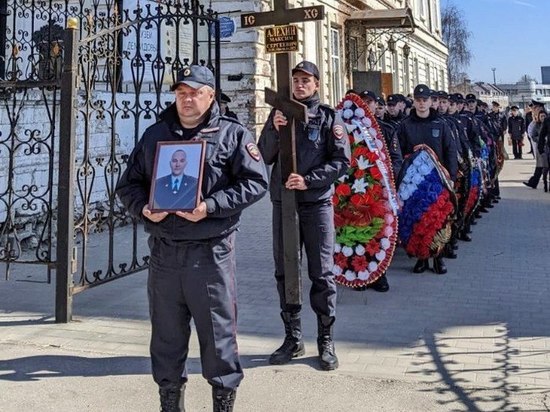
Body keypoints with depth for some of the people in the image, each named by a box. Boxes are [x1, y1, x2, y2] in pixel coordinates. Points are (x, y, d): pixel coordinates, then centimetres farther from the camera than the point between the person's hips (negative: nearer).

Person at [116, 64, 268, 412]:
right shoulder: (155, 135, 15)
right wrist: (143, 208, -5)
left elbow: (255, 182, -6)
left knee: (218, 330, 3)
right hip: (164, 250, 4)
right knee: (167, 332, 13)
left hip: (211, 250, -4)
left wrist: (211, 206, -16)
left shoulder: (232, 134, 3)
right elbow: (129, 184, 17)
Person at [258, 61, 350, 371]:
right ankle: (293, 338, 20)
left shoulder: (329, 117, 3)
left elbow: (342, 161, -4)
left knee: (322, 273, 0)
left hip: (317, 204, -3)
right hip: (283, 202, 4)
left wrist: (308, 180, -15)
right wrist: (274, 129, -11)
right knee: (285, 272, 8)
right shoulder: (280, 113, 11)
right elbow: (265, 157, 6)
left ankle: (326, 341, 10)